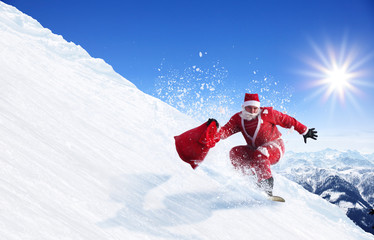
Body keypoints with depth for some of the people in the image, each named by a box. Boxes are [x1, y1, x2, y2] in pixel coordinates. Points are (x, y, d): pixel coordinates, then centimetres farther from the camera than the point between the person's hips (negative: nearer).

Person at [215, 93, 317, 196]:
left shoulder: (267, 113, -11)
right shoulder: (238, 118, -2)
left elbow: (287, 120, -2)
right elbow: (227, 130, -16)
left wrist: (304, 131, 4)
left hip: (274, 147, -4)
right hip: (255, 150, 5)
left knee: (259, 155, -36)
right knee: (235, 152, -18)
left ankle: (267, 189, -35)